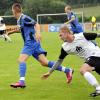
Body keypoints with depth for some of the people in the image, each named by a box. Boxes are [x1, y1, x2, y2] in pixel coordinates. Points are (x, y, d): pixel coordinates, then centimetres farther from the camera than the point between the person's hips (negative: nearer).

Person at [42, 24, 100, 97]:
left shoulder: (82, 36, -18)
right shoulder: (65, 47, -2)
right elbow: (60, 60, 6)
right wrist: (50, 72, 4)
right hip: (89, 58, 6)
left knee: (83, 70, -24)